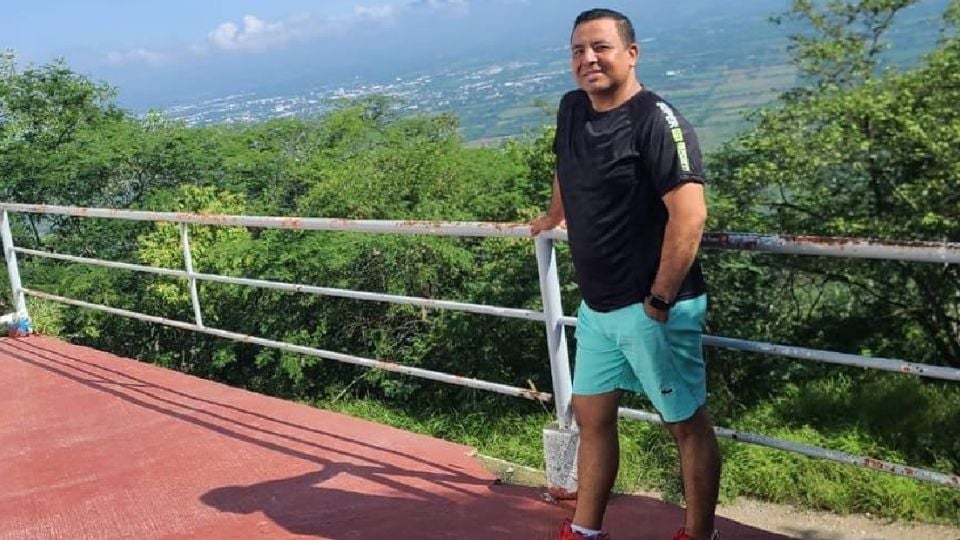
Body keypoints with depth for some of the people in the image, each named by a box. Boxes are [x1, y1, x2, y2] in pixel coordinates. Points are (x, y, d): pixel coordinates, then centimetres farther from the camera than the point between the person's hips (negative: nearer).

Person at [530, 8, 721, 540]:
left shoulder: (657, 121, -16)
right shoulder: (572, 109, 6)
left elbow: (689, 215, -23)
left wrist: (659, 300, -21)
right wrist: (553, 216, 42)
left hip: (651, 307, -8)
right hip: (596, 305, 8)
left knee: (687, 423, 6)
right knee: (592, 415, 16)